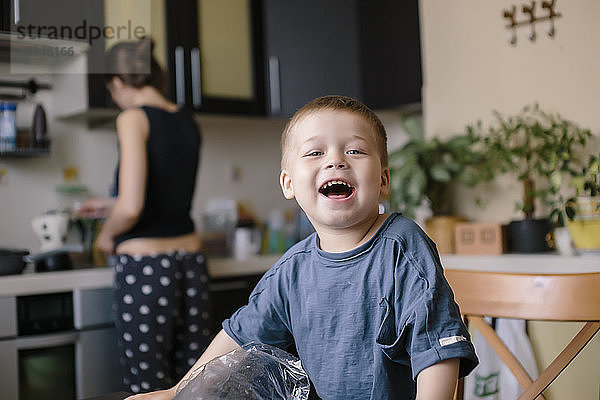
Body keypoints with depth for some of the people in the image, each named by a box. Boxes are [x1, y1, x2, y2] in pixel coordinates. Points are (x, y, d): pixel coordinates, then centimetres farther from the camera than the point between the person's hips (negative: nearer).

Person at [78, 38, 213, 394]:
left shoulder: (134, 119, -9)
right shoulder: (188, 123, 11)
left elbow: (131, 207, -19)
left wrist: (107, 234, 2)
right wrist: (110, 205, 36)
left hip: (144, 262, -7)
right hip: (190, 259, 7)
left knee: (149, 387, 3)